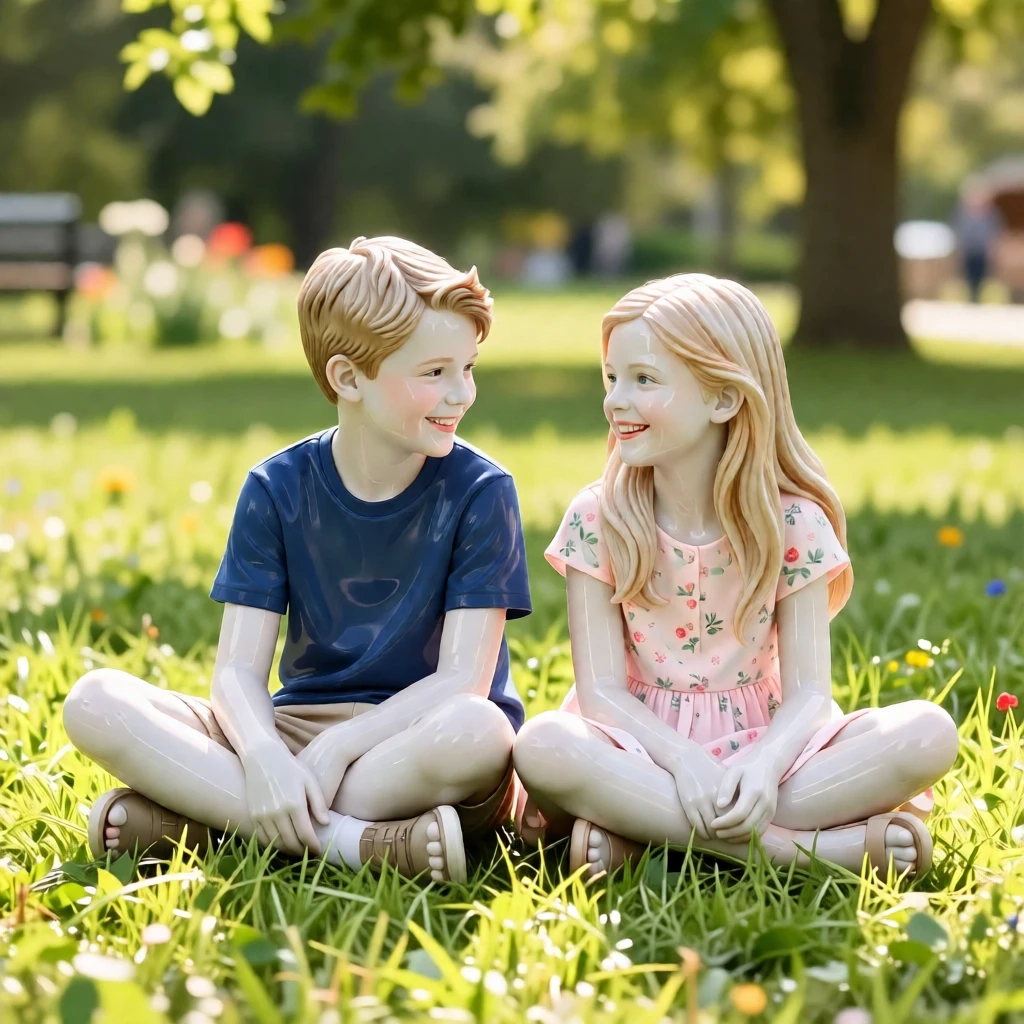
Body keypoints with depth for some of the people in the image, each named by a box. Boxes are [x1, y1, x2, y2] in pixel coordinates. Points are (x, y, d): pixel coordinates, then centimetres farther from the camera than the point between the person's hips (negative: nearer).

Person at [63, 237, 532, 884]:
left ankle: (203, 821, -27)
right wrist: (264, 757, -27)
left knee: (476, 732, -39)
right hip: (296, 728, 3)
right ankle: (354, 842, -30)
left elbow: (464, 680, -12)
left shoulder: (479, 491, -4)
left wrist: (334, 750, -23)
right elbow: (238, 670, -5)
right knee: (97, 702, -19)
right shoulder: (278, 490, 2)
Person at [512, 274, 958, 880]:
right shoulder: (597, 519, -2)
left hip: (760, 745, 1)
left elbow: (808, 691, -8)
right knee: (543, 746, -35)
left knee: (929, 733, -24)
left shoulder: (793, 522, -3)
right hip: (647, 749, -1)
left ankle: (638, 832, -28)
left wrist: (763, 766, -31)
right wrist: (684, 760, -28)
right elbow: (601, 688, -8)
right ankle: (815, 845, -33)